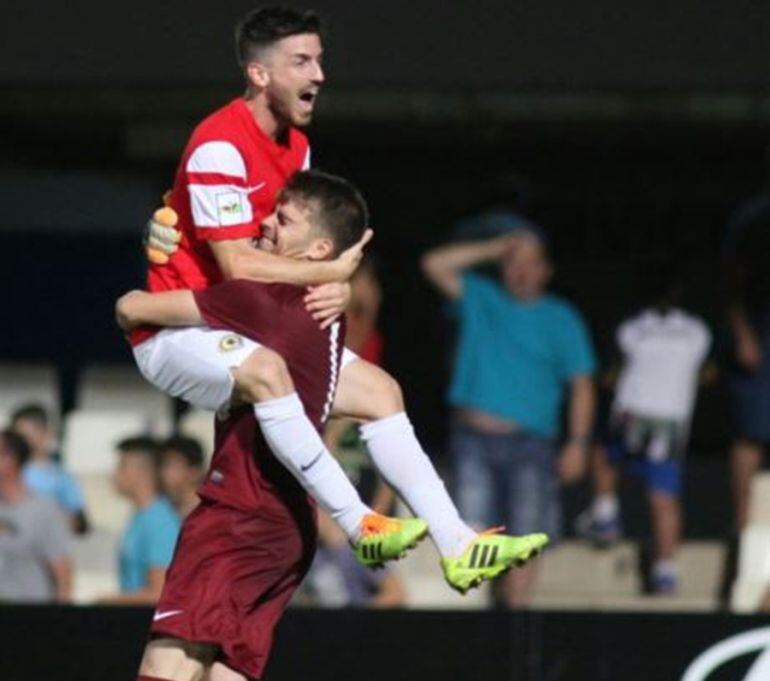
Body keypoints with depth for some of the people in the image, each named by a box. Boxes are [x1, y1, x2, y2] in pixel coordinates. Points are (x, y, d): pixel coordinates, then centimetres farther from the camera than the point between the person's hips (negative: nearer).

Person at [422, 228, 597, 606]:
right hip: (473, 440, 1)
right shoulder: (481, 300, 11)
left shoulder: (562, 320, 7)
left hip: (529, 445, -1)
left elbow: (581, 385, 4)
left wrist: (577, 443, -6)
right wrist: (492, 250, -1)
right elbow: (434, 264, 1)